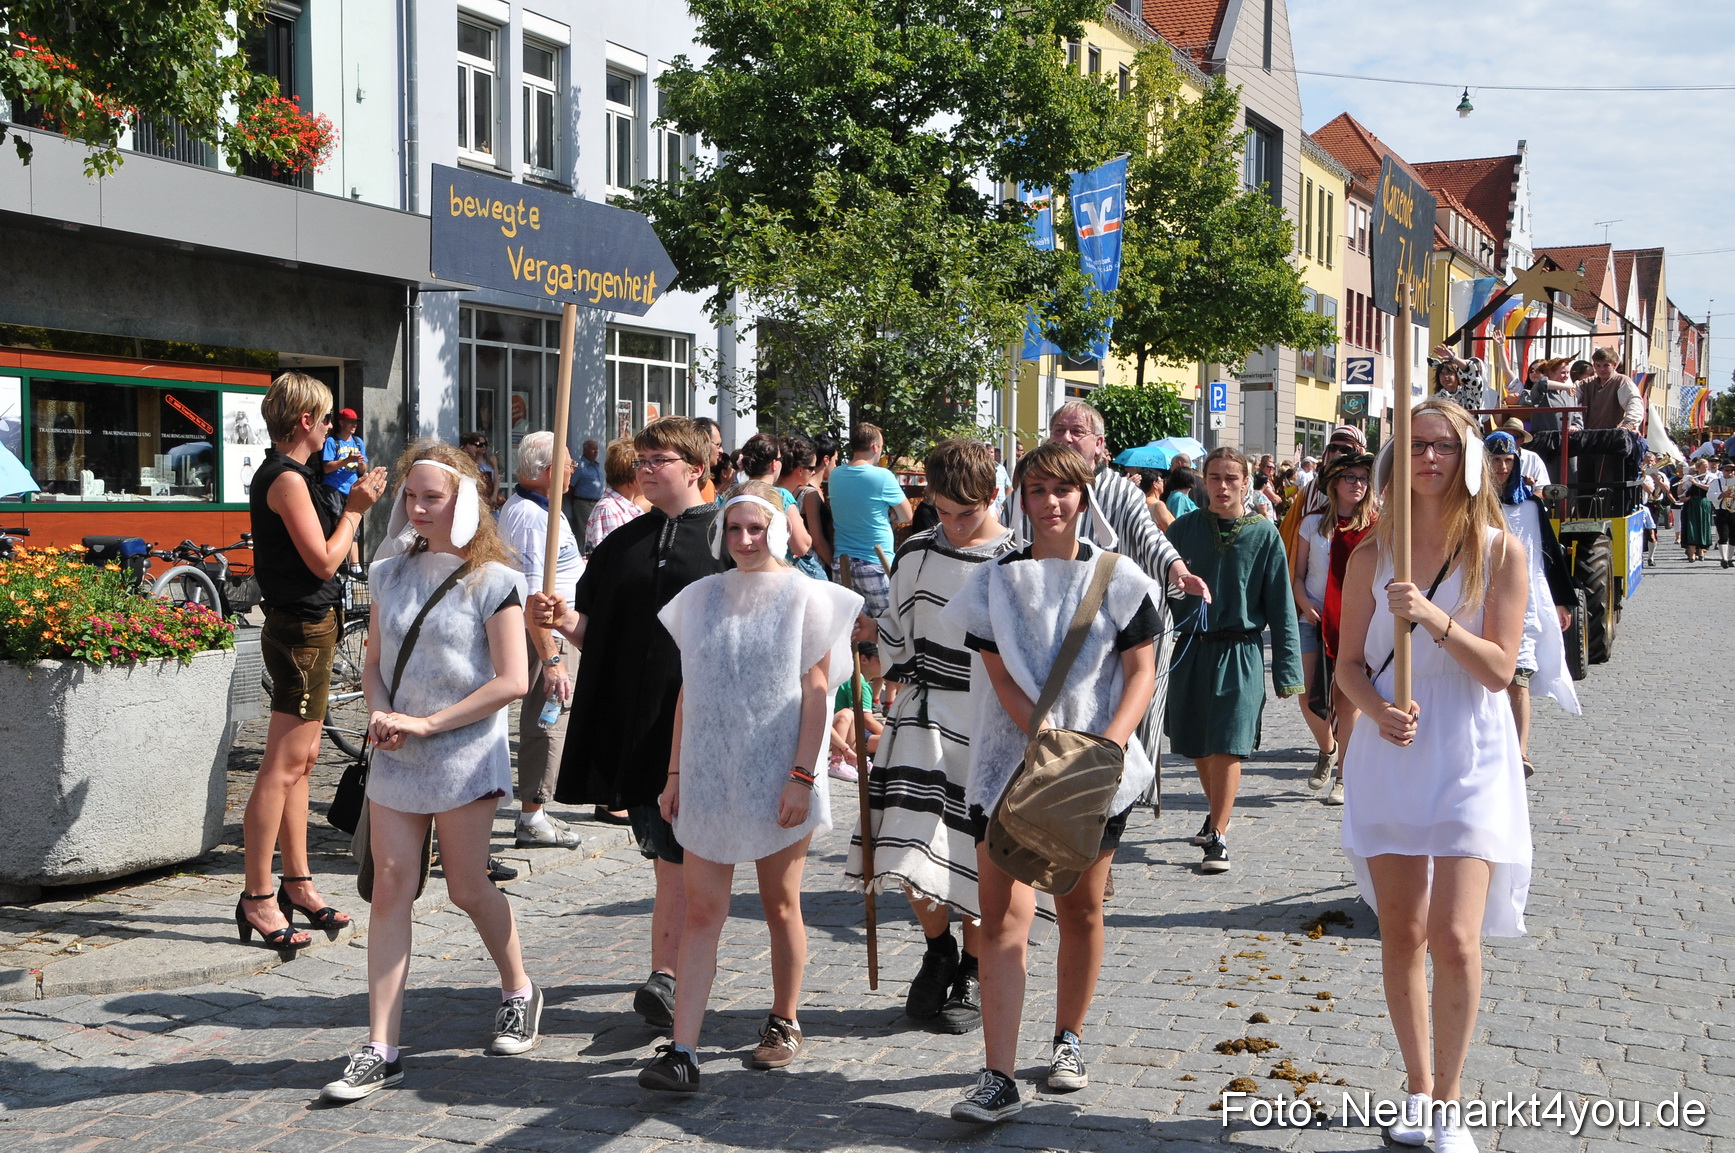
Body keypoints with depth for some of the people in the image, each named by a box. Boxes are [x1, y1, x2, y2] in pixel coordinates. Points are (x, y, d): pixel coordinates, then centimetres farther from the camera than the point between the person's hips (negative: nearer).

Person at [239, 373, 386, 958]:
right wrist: (355, 508, -8)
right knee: (283, 765, -10)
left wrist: (347, 499, 13)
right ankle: (257, 899, -8)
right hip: (302, 630, -11)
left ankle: (297, 884, 21)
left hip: (303, 628, 11)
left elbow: (317, 554, 18)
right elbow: (324, 561, -19)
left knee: (300, 758, 14)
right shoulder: (287, 479, -16)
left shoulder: (278, 475, 15)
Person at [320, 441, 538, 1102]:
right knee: (391, 887, -1)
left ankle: (519, 993, 32)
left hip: (464, 753, -5)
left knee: (467, 886, 5)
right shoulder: (391, 571, 8)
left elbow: (512, 681, -14)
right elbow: (375, 662, 13)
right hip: (395, 757, 5)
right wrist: (380, 715, -8)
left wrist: (426, 723, -16)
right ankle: (380, 1049, -1)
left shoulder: (493, 581, -8)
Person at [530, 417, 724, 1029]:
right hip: (634, 720, 4)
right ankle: (678, 964, 22)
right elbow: (594, 633, 13)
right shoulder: (622, 544, 13)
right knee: (665, 852, 10)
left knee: (678, 854, -9)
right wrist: (563, 620, -8)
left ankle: (663, 975, -8)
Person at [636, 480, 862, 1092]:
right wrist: (674, 775, 7)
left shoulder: (804, 597, 0)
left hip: (778, 780, -2)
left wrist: (802, 777, -12)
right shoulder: (701, 597, 8)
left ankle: (784, 1023, 28)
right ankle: (681, 1051, -9)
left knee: (780, 907, 10)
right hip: (709, 781, 2)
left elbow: (815, 691, -4)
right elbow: (687, 691, 11)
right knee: (702, 911, -4)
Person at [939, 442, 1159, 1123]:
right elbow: (1002, 680, -3)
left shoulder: (1118, 578, 3)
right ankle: (998, 1080, -12)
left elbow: (1141, 671, -2)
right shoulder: (997, 581, 3)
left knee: (1081, 908, 12)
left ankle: (1069, 1040, 33)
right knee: (1003, 913, -10)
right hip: (1012, 761, -1)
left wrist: (1110, 743, -19)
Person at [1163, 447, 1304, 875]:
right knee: (1198, 747, 13)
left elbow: (1281, 606, -1)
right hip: (1190, 649, 3)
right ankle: (1217, 814, 36)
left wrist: (1286, 670, -5)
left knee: (1227, 747, -9)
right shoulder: (1185, 529, 4)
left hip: (1239, 653, -3)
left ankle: (1218, 838, -3)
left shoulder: (1264, 534, -2)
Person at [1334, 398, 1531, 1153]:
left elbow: (1500, 667, -8)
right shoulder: (1372, 556, 4)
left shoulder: (1500, 551, -3)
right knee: (1401, 936, 7)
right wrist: (1378, 709, -15)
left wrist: (1432, 616, -23)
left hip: (1470, 761, -2)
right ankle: (1418, 1086, 26)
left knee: (1456, 939, -12)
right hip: (1390, 754, 3)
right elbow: (1349, 664, 6)